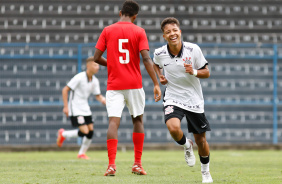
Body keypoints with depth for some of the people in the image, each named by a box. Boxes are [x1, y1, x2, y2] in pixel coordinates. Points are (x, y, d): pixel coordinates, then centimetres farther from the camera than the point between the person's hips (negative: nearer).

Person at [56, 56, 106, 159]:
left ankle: (82, 153, 17)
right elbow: (65, 90, -13)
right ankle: (63, 134, 7)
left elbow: (98, 96, 13)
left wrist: (104, 101, -10)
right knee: (84, 132, -17)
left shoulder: (95, 81, 4)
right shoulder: (79, 77, -17)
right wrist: (66, 106, -17)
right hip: (75, 110, -7)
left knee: (91, 131, 0)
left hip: (85, 109, 7)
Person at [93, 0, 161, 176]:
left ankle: (112, 164, -20)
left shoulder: (107, 31, 3)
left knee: (113, 122, -5)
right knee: (138, 120, 16)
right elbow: (146, 59, -10)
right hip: (134, 84, 0)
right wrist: (156, 84, -10)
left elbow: (96, 58, 2)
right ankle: (137, 164, 15)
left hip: (114, 85, 0)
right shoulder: (139, 31, -1)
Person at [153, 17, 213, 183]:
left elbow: (206, 73, -3)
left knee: (201, 140, 7)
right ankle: (186, 146, 6)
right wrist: (160, 76, 0)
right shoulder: (159, 54, -8)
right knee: (173, 128, -29)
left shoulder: (193, 49, -12)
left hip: (194, 101, 0)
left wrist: (194, 72, -23)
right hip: (173, 99, 0)